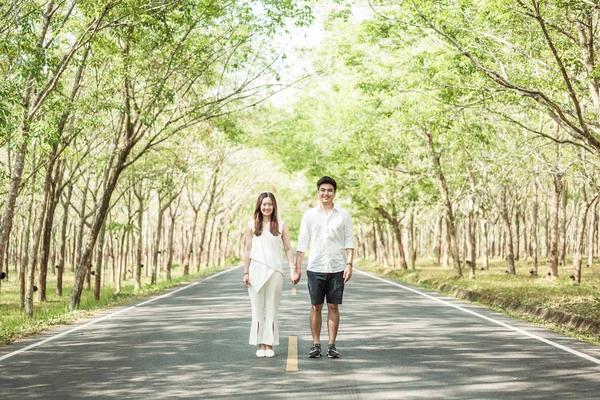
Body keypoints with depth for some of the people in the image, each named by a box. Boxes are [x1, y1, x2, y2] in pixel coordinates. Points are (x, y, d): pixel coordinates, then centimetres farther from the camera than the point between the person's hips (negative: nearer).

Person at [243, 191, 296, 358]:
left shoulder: (281, 226, 5)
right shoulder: (252, 225, 6)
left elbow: (288, 249, 6)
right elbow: (248, 250, 7)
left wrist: (293, 269, -3)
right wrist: (246, 273, 1)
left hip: (275, 271, 0)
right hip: (256, 271, 0)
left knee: (272, 309, 3)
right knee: (258, 308, 3)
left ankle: (270, 345, 8)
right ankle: (260, 344, 9)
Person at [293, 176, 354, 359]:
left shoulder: (343, 215, 6)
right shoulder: (309, 215, 5)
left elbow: (349, 241, 5)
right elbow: (302, 243, 5)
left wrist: (349, 264, -6)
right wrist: (297, 268, 1)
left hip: (337, 268, 0)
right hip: (315, 268, 0)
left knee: (333, 307, 3)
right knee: (316, 307, 4)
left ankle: (332, 345, 9)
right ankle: (316, 345, 10)